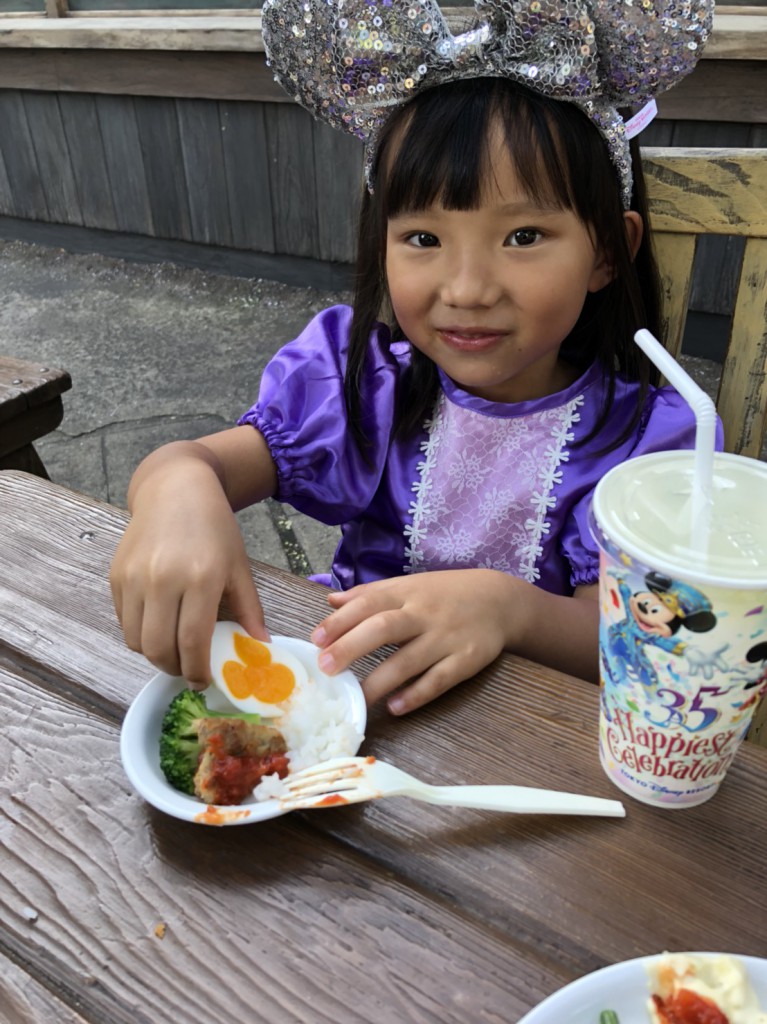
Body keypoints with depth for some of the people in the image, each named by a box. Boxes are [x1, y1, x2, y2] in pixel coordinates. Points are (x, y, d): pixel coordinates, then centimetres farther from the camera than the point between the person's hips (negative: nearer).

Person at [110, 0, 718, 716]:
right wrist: (177, 485, -37)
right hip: (347, 690, 2)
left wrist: (507, 606, -38)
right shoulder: (358, 371, -6)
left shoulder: (648, 435, -12)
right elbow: (215, 461, -13)